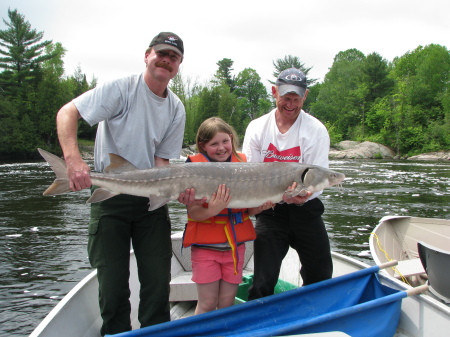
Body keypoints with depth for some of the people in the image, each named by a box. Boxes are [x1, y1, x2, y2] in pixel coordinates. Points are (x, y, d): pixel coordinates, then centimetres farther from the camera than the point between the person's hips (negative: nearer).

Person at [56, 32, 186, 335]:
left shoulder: (176, 109, 4)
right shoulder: (123, 89, -10)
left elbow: (161, 160, 2)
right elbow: (67, 112, -15)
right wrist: (73, 158, -30)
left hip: (152, 198, 4)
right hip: (111, 195, -4)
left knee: (158, 282, 7)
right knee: (113, 285, 3)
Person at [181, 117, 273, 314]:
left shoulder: (242, 163, 4)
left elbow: (248, 209, 6)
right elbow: (193, 213, -13)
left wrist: (260, 206, -15)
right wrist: (211, 211, -32)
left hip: (235, 244, 3)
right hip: (206, 246, -3)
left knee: (227, 304, 10)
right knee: (208, 304, 3)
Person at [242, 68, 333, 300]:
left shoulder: (316, 131, -5)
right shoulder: (257, 128, -1)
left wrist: (303, 195, -33)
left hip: (305, 210, 1)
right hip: (270, 210, 0)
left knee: (321, 277, 12)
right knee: (263, 282, -3)